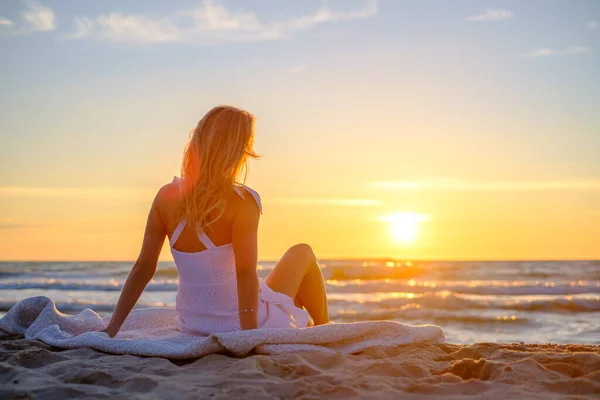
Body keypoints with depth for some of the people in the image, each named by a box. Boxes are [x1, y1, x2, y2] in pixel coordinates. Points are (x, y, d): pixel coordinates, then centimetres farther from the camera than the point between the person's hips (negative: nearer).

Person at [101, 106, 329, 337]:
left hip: (192, 326, 6)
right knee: (302, 254, 22)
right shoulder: (241, 202, -21)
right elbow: (245, 273, -28)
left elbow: (143, 268, -5)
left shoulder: (167, 197, -6)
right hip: (246, 326, -5)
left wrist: (112, 329, 0)